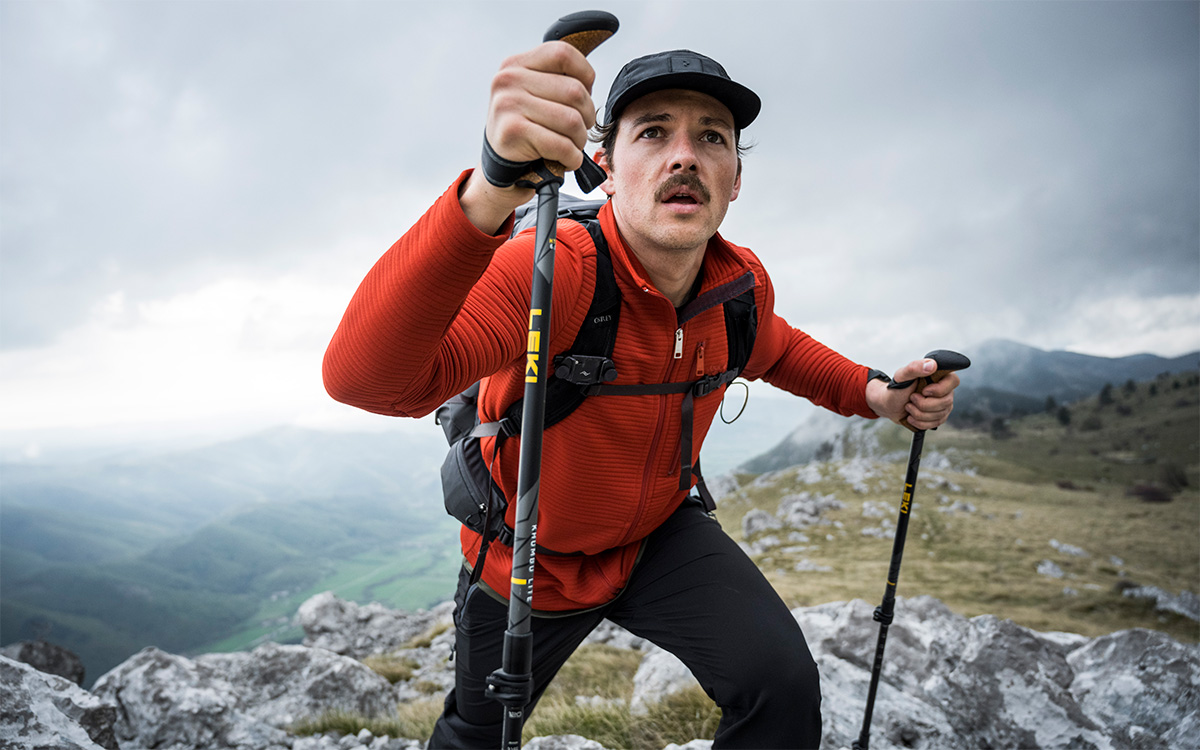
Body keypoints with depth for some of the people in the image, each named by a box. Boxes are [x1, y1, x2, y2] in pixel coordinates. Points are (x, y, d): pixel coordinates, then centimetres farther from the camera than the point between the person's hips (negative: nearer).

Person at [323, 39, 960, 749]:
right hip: (527, 559, -2)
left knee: (783, 684, -20)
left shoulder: (743, 284, -15)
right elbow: (365, 378, -51)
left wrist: (872, 393, -8)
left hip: (659, 536, 3)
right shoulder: (547, 271, -34)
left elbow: (773, 350, 12)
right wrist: (490, 196, -67)